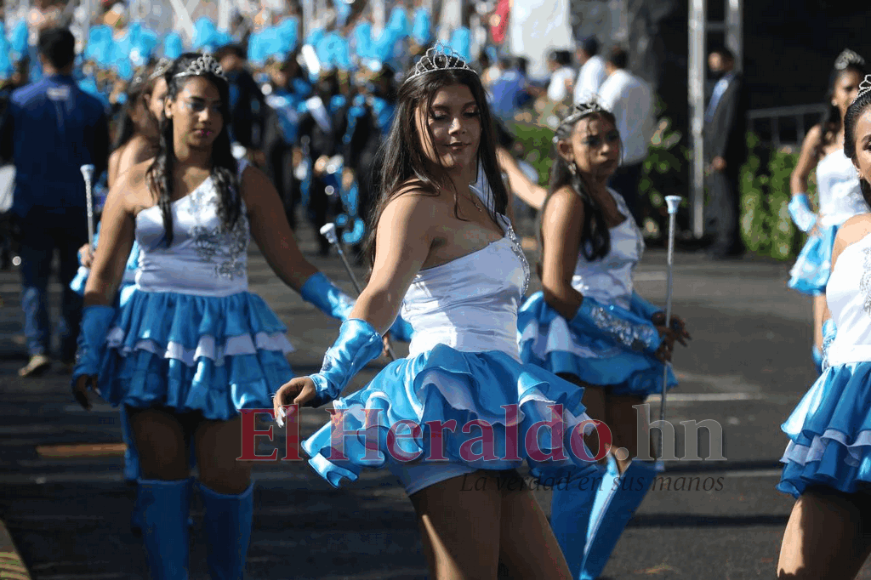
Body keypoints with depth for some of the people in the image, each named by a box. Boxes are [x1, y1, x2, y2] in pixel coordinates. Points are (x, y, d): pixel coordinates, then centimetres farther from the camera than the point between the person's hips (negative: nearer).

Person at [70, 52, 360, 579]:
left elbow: (292, 265, 2)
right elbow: (103, 280, 8)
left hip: (224, 337, -1)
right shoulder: (135, 186, 5)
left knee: (226, 471, -4)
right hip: (153, 337, 1)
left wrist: (350, 310, -10)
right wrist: (88, 358, 1)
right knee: (163, 470, 1)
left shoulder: (245, 182, 3)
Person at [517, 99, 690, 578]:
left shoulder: (612, 201, 16)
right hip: (573, 345, -9)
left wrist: (652, 319, 6)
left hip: (611, 349, 9)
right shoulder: (569, 200, -10)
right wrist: (638, 334, -13)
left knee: (634, 466, 7)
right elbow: (558, 291, -17)